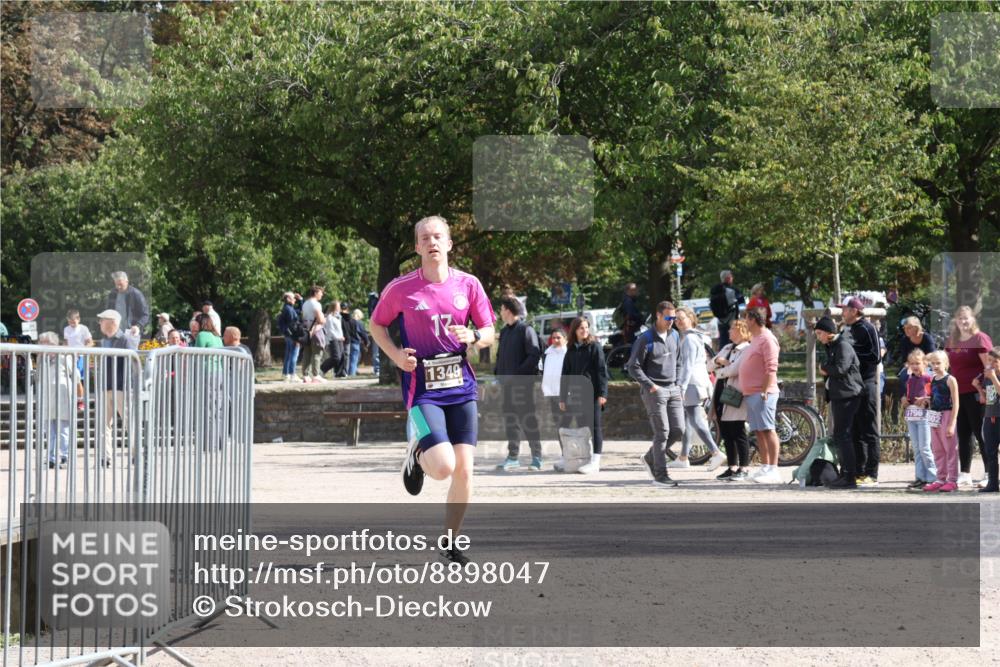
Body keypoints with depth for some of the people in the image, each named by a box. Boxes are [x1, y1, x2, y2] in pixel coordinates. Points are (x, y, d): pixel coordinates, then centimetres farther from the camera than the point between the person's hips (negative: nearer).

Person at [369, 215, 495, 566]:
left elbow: (489, 333, 10)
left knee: (464, 471, 0)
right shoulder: (400, 288, -5)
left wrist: (473, 336, -13)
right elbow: (376, 324, 10)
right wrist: (396, 354, -7)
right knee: (443, 467, -19)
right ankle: (416, 451, 18)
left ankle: (450, 544, 16)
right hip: (422, 389, -3)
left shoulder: (468, 284, 2)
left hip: (461, 387, 3)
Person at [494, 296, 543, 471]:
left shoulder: (526, 330, -7)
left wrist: (519, 373, -20)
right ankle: (513, 457, 13)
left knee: (527, 419, -5)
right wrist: (497, 373, 7)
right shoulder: (504, 332, 17)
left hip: (523, 383, -8)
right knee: (509, 420, 8)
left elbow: (534, 355, -14)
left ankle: (537, 457, 0)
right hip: (506, 383, 8)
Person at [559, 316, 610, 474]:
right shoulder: (571, 350, 14)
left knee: (594, 426, -4)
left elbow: (601, 370, -6)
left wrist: (602, 393, -14)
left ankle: (595, 461, -5)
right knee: (581, 426, 7)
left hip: (592, 394, -5)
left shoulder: (594, 346, 0)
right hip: (576, 395, 5)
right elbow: (565, 374, 15)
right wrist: (562, 397, 11)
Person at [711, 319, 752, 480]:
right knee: (726, 433, 9)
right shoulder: (727, 348, 20)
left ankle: (744, 468, -1)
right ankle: (732, 467, 16)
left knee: (738, 433, -6)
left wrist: (719, 372, -2)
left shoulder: (747, 350, -8)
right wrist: (719, 361, -5)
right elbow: (712, 363, 17)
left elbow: (734, 370, -18)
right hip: (721, 394, 8)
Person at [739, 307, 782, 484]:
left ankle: (774, 471, -15)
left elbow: (771, 368, -18)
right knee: (759, 432, 9)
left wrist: (765, 391, -23)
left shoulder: (766, 339, -10)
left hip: (762, 393, -10)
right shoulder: (755, 339, 20)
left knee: (767, 430, -12)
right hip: (751, 394, 10)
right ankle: (765, 468, 12)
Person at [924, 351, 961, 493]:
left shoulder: (950, 380, -10)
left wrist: (952, 424, -17)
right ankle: (941, 479, 18)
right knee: (937, 450, 11)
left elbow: (956, 403, -13)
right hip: (935, 417, 8)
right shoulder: (933, 380, 11)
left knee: (950, 449, -2)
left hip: (947, 416, -8)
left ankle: (952, 480, 1)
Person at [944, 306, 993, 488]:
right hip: (958, 394, 7)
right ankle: (964, 474, 14)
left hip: (975, 394, -7)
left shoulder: (980, 339, -6)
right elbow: (947, 364, 22)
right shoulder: (952, 341, 14)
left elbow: (989, 365, -10)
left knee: (980, 433, -4)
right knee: (963, 435, 9)